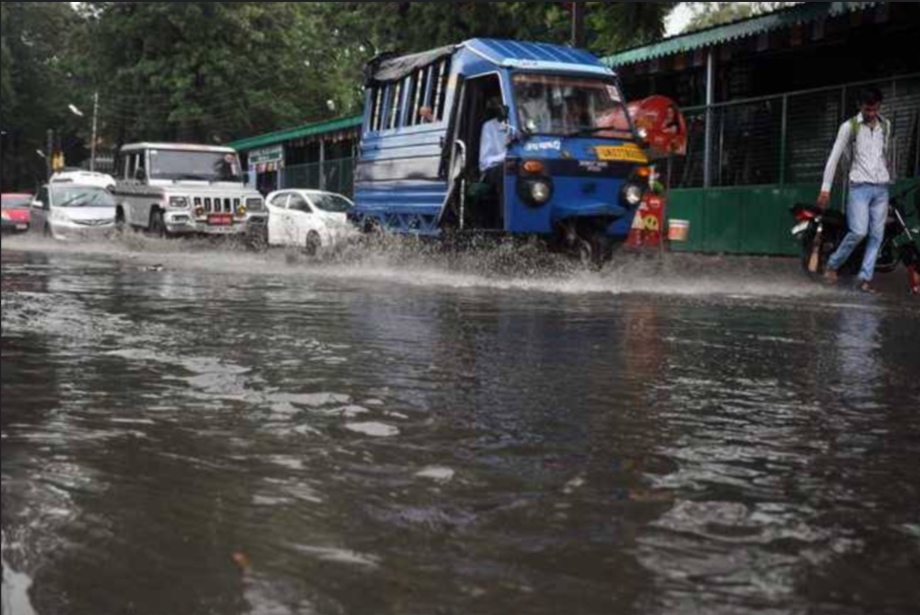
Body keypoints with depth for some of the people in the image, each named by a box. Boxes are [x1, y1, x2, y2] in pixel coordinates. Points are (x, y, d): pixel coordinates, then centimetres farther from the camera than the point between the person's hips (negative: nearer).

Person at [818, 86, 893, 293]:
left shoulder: (886, 125, 11)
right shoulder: (849, 127, -4)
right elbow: (834, 157, -6)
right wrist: (826, 189, -11)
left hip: (881, 187, 5)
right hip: (860, 186, -5)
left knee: (877, 235, -1)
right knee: (859, 232, -17)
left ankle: (866, 278, 1)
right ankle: (833, 264, 2)